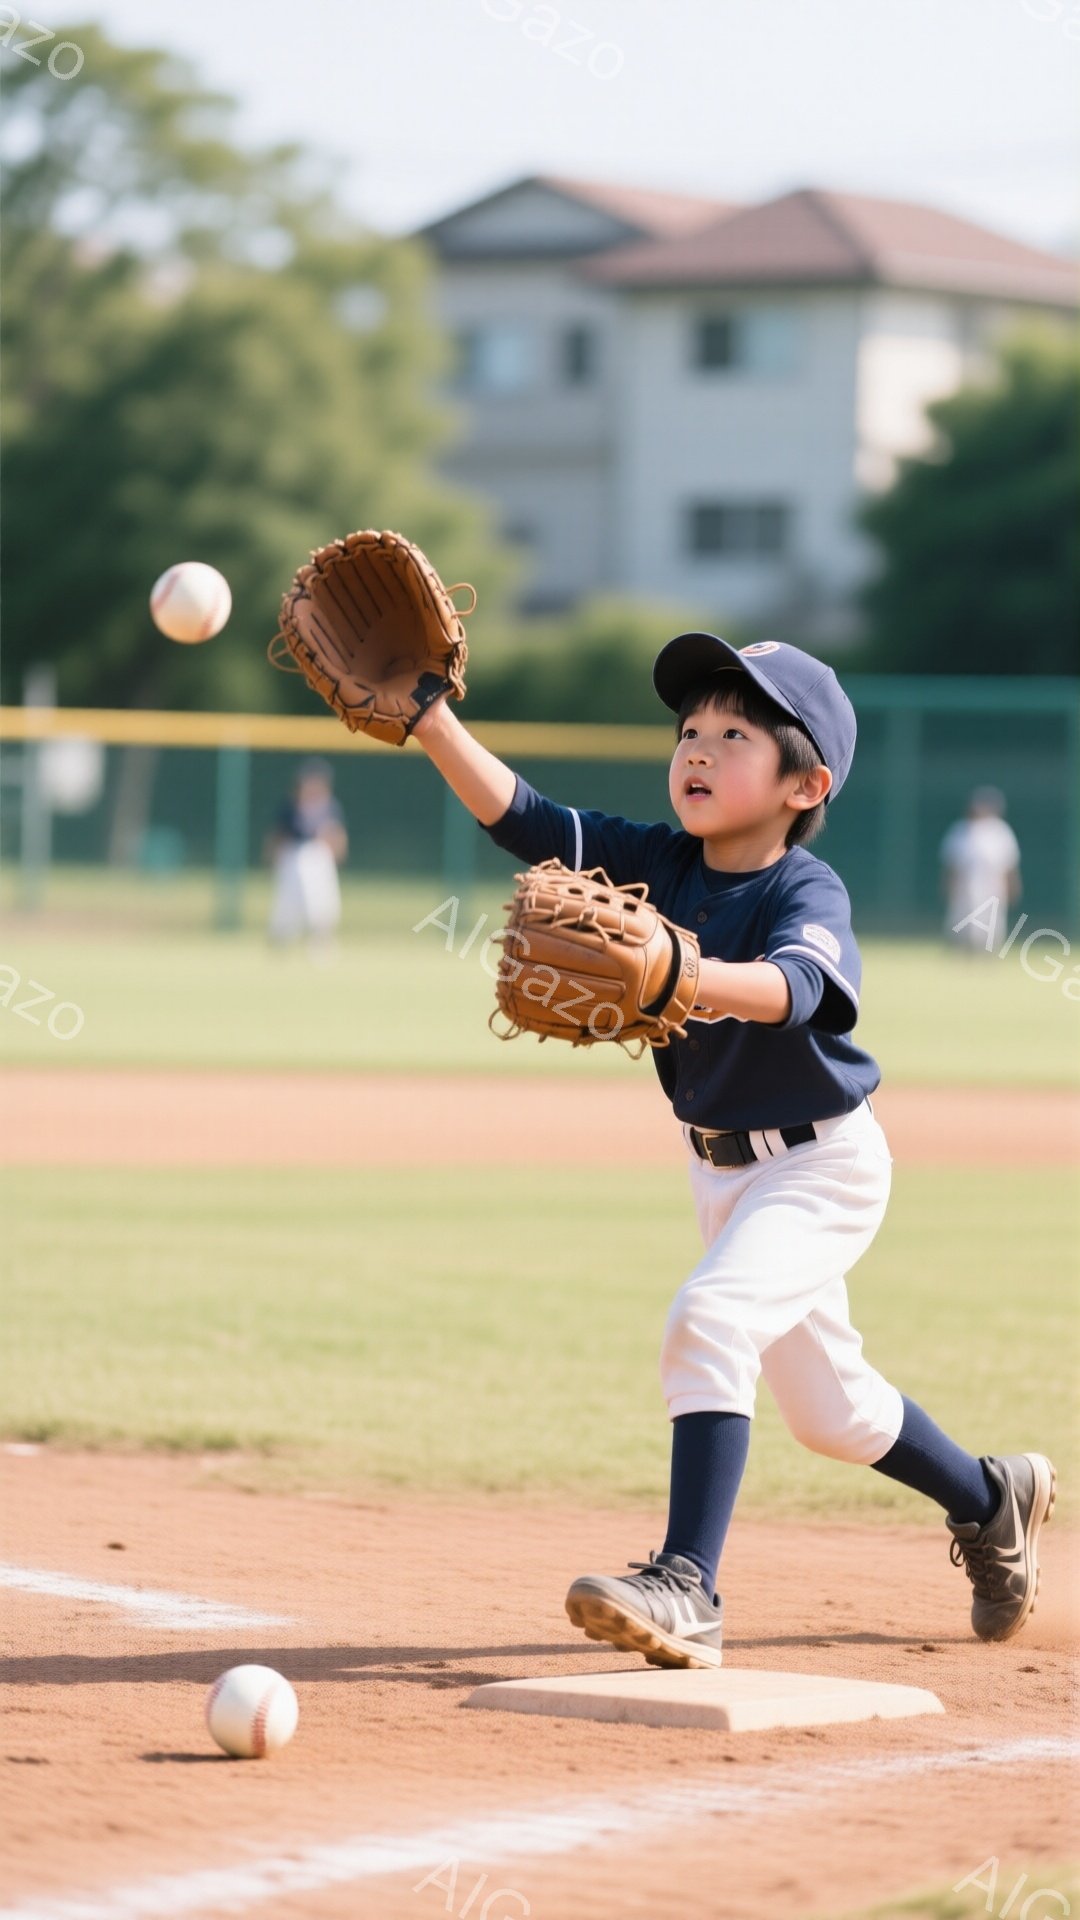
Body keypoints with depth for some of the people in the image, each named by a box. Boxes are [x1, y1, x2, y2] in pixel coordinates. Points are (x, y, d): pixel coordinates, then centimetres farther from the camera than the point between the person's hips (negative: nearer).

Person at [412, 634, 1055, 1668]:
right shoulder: (659, 862, -7)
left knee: (710, 1318, -29)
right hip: (721, 1168, 8)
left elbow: (789, 986, -46)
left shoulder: (809, 894, -24)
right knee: (827, 1407, 20)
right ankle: (992, 1499, 45)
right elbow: (519, 816, -16)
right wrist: (427, 715, -30)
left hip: (824, 1168, -8)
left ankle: (688, 1589, -31)